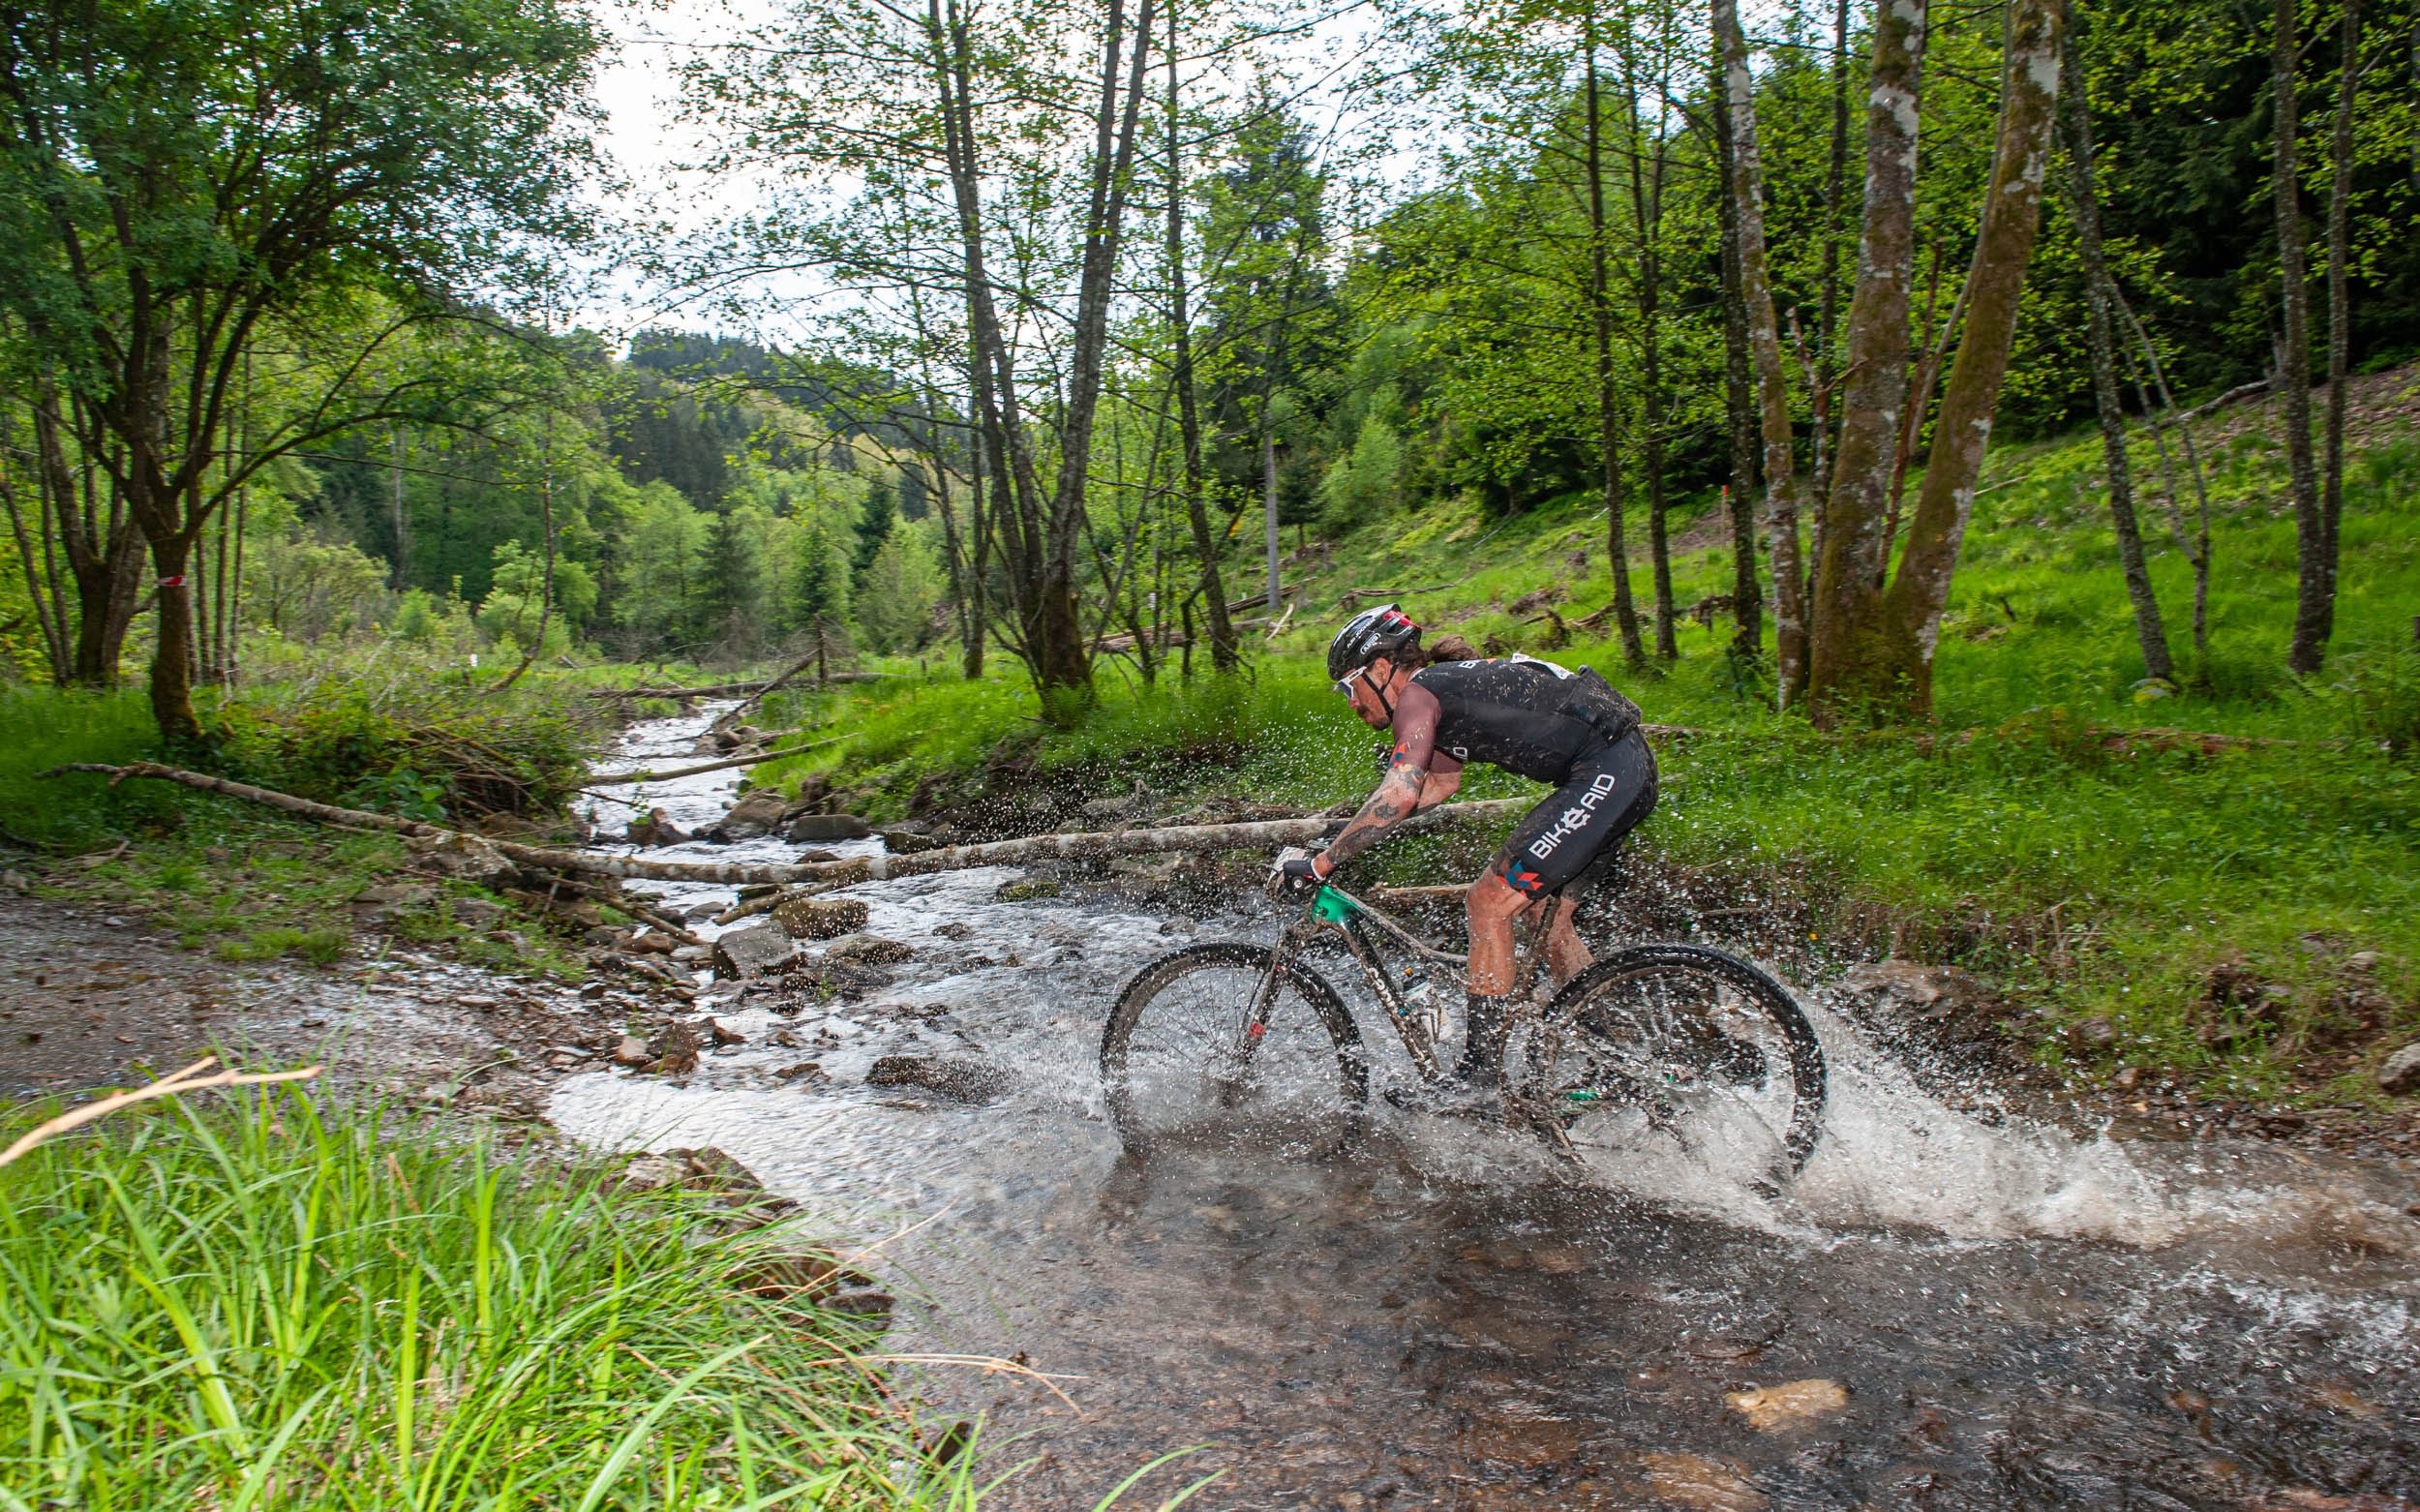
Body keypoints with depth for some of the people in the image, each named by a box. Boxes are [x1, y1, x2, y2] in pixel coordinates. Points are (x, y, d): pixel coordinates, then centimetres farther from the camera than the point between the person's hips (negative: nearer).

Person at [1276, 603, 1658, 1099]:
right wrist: (1351, 828, 24)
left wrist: (1321, 863, -18)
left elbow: (1399, 796, -23)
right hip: (1628, 765, 10)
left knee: (1489, 904, -8)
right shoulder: (1443, 688, 20)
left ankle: (1479, 1080, -4)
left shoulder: (1417, 694, -9)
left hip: (1603, 775, -10)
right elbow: (1439, 785, 31)